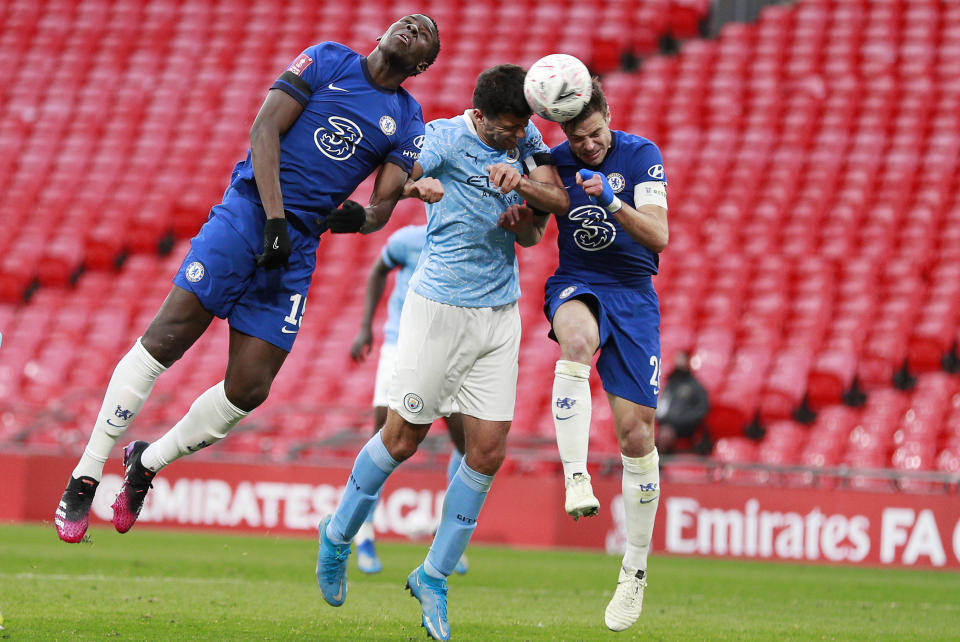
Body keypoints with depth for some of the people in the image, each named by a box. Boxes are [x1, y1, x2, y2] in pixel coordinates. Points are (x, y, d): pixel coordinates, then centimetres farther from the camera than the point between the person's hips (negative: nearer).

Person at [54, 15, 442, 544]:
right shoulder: (328, 62, 5)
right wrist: (274, 217, -13)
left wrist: (360, 217, -15)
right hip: (249, 209, -4)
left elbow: (383, 207, 10)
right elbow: (265, 129, -3)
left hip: (298, 245, 4)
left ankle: (148, 462, 18)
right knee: (167, 337, -14)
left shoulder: (407, 123, 14)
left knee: (249, 389, -6)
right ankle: (85, 477, -9)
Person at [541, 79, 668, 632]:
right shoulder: (554, 163, 1)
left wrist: (613, 201, -31)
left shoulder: (640, 156, -5)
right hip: (576, 286, 0)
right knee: (577, 339, -38)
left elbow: (659, 237, -14)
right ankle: (576, 481, -42)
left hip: (633, 295, 0)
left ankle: (636, 571, 8)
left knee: (636, 430, -5)